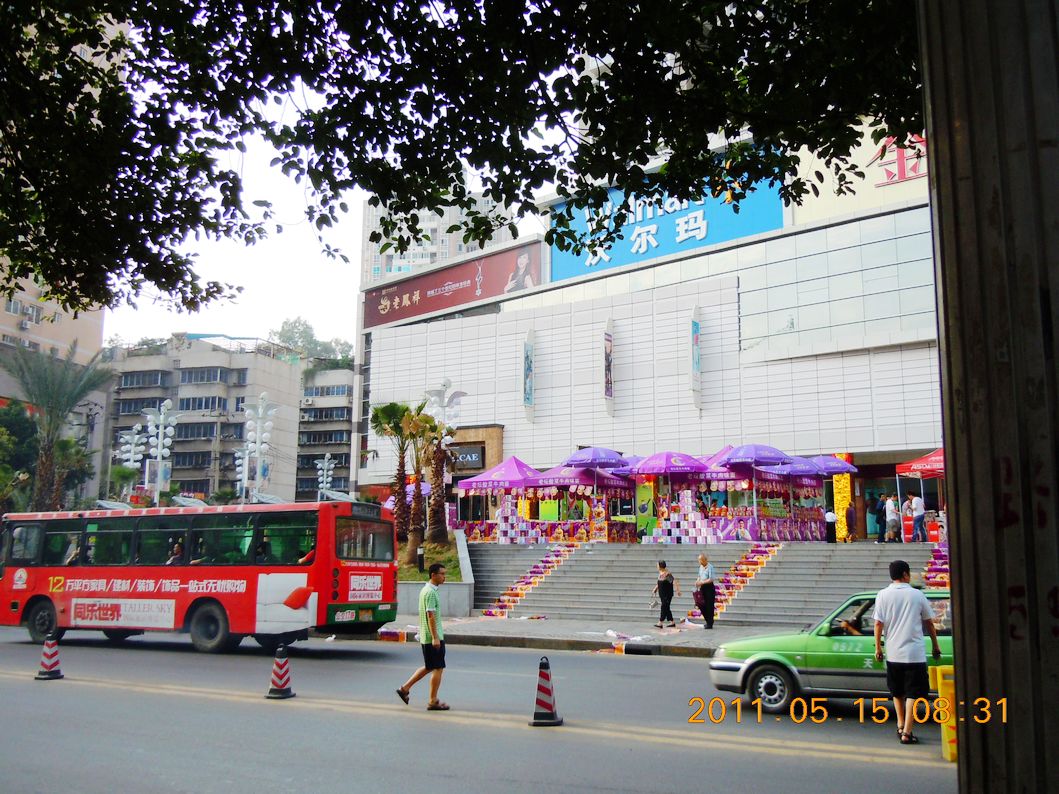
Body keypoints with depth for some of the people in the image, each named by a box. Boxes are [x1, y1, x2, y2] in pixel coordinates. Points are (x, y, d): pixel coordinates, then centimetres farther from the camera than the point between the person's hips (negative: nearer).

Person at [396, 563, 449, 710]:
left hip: (425, 636, 10)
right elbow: (431, 615, -22)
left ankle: (405, 688, 18)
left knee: (429, 667, 18)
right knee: (438, 668, -1)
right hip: (432, 637, -10)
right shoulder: (431, 592, -17)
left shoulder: (425, 590, 14)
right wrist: (435, 637, -23)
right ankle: (433, 702, 4)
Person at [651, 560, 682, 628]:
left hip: (667, 594, -9)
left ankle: (660, 623, -9)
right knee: (666, 608, 12)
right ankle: (672, 622, 21)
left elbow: (674, 581, -26)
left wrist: (678, 590, -33)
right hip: (662, 594, 9)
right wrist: (655, 589, 22)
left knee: (664, 607, -8)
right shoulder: (660, 573, 7)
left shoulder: (668, 574, -19)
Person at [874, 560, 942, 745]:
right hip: (915, 653, -2)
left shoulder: (883, 595, -2)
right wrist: (935, 645, 19)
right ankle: (907, 733, -4)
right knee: (913, 694, 1)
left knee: (897, 692, 20)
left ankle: (900, 725, 24)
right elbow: (929, 622, 7)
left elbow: (878, 623, -4)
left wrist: (878, 647, 6)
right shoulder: (917, 595, -2)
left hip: (893, 653, 2)